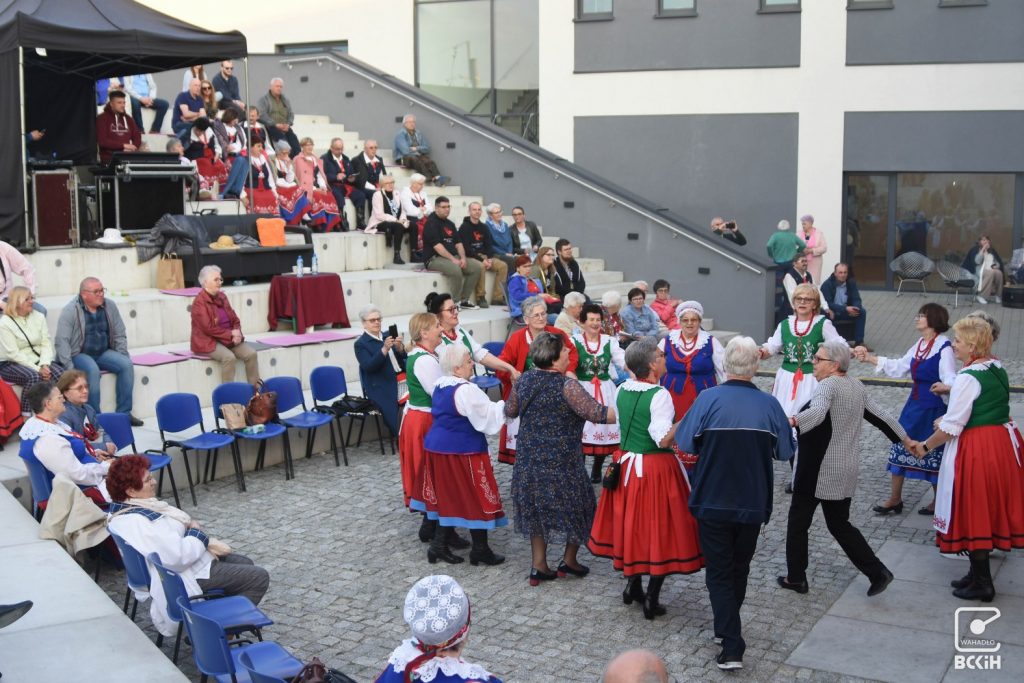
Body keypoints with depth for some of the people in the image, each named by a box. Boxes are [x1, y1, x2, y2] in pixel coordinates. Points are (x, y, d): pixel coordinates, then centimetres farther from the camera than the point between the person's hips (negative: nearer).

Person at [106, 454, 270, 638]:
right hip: (189, 575, -11)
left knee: (245, 564, 23)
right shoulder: (134, 523, -30)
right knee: (259, 577, -8)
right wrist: (199, 534, -16)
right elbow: (177, 557, -33)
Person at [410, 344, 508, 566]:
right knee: (475, 498, 3)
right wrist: (506, 404, -6)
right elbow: (489, 417, -19)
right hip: (462, 452, -9)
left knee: (447, 497, 16)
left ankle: (439, 545, 17)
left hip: (437, 447, 9)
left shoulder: (440, 385, 8)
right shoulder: (466, 390, -20)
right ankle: (480, 550, 11)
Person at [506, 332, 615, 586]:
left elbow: (509, 411, 14)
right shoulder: (566, 386, -19)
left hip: (528, 460, 6)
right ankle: (568, 560, 24)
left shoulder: (524, 380, 0)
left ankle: (539, 566, 19)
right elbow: (597, 414, -22)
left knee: (536, 508, 17)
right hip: (561, 462, -6)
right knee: (575, 506, 15)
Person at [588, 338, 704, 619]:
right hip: (657, 468, -7)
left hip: (627, 464, 7)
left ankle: (632, 586, 30)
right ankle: (651, 600, 7)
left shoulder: (621, 390, 2)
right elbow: (664, 439, -26)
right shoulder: (659, 395, -20)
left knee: (631, 525, 19)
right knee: (659, 530, 4)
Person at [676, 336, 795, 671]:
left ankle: (731, 647, -2)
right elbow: (785, 451, 0)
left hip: (712, 502, -2)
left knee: (719, 572, 6)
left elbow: (685, 444, -12)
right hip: (753, 504, 2)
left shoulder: (708, 399, -15)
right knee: (739, 569, 22)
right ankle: (729, 627, 40)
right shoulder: (769, 404, -8)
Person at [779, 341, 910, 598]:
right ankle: (877, 572, 10)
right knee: (839, 524, 18)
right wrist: (906, 440, 27)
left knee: (798, 521, 8)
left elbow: (817, 412, -36)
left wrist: (792, 421, -52)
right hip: (845, 471, 8)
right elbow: (880, 414, 16)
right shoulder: (856, 386, 9)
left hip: (817, 471, -8)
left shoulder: (827, 386, -16)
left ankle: (796, 577, 15)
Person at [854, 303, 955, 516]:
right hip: (915, 403, 8)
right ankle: (895, 498, 21)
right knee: (900, 445, 9)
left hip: (934, 407, -8)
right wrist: (869, 358, 16)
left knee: (933, 453, 4)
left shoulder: (944, 348, -17)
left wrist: (945, 388, -47)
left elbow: (951, 380, -23)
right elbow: (899, 367, 18)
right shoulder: (919, 345, 8)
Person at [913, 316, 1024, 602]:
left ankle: (982, 583, 12)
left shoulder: (968, 378, -20)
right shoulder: (999, 369, 6)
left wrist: (925, 446, -6)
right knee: (991, 510, 16)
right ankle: (979, 574, 28)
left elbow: (952, 426, -19)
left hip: (975, 450, -9)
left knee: (973, 513, 4)